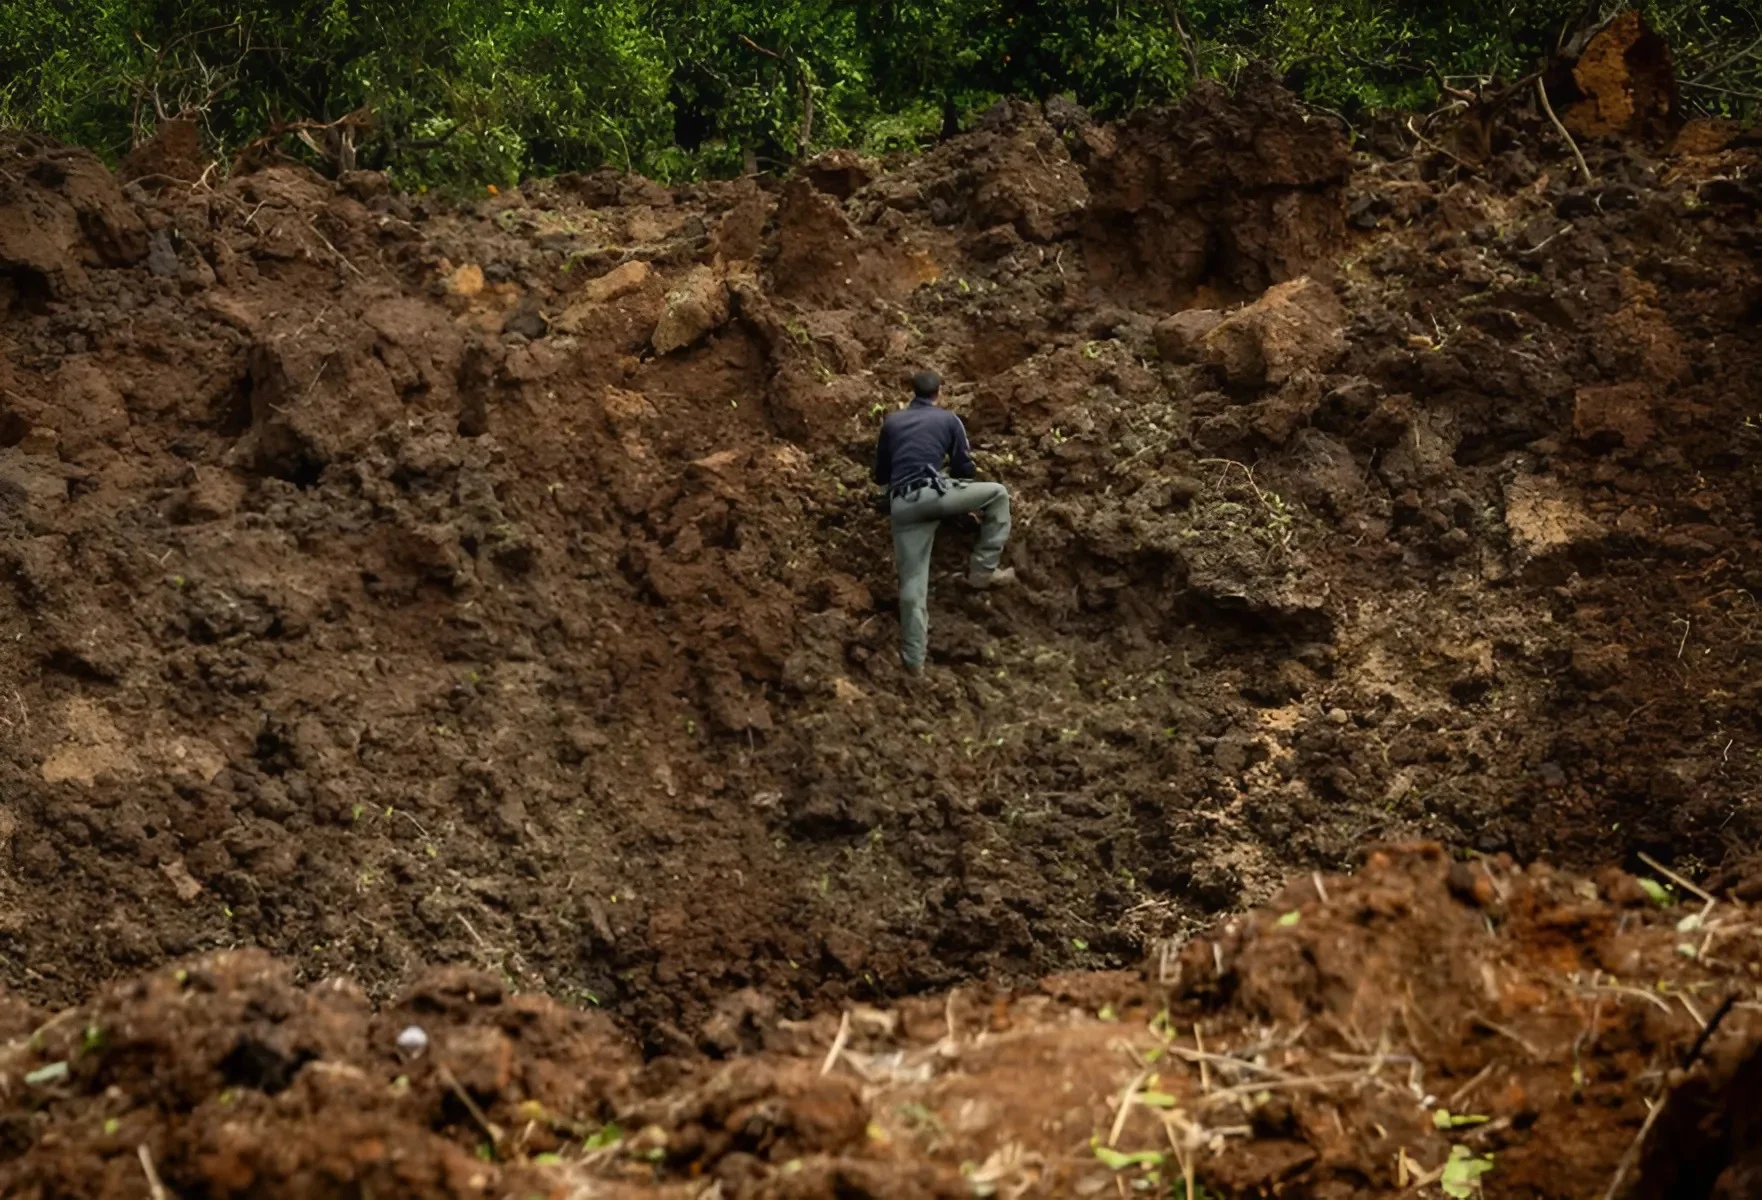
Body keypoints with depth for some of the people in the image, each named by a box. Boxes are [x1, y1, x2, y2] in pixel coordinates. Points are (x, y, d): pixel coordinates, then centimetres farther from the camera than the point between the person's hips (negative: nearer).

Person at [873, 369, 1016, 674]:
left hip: (901, 505, 4)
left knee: (912, 581, 5)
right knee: (998, 494, 16)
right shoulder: (948, 419, 14)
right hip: (934, 493, -4)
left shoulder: (891, 422, 23)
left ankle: (913, 658, 3)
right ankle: (983, 570, 12)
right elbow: (965, 470, 15)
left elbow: (880, 476, 27)